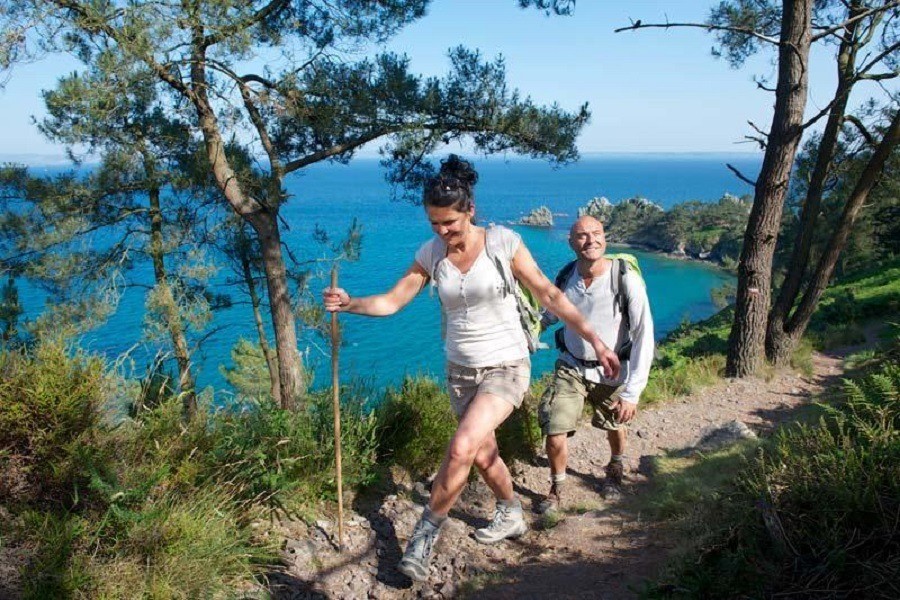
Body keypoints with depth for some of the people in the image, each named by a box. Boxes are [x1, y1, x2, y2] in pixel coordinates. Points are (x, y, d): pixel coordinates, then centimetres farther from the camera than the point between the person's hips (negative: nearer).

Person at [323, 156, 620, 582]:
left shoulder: (502, 242, -14)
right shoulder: (430, 253, -4)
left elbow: (549, 295, -9)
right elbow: (391, 301, -3)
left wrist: (594, 340, -13)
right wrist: (349, 304, -21)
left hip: (506, 367, -5)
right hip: (461, 370, 5)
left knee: (462, 448, -22)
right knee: (483, 453, 18)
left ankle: (426, 534, 0)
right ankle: (511, 516, 46)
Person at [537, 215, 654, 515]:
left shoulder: (626, 279, -24)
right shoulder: (565, 277, -11)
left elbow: (644, 336, -23)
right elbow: (549, 315, 11)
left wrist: (632, 391, -26)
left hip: (611, 371, -1)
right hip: (570, 366, 2)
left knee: (616, 426, 22)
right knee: (555, 433, -9)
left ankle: (616, 467, 57)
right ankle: (557, 488, 20)